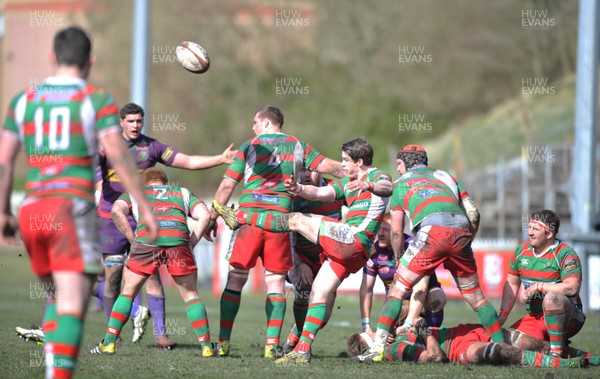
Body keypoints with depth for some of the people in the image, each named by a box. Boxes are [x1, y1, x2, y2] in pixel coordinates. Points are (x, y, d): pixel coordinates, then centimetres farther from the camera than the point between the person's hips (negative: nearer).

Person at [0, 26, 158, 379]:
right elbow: (119, 156, -9)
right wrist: (146, 208, -5)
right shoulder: (97, 100, 0)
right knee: (73, 305, -8)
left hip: (32, 209, 5)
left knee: (58, 298, 20)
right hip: (72, 209, -5)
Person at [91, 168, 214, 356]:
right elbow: (204, 215, 17)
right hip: (178, 240, 0)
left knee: (128, 293, 17)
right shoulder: (183, 193, 35)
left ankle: (109, 343, 12)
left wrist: (134, 240, 11)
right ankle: (206, 346, 11)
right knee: (190, 295, 16)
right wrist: (190, 244, 17)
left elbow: (116, 211, 10)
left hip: (147, 240, 0)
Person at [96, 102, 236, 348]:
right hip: (112, 217, -1)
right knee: (113, 275, -1)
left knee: (152, 273, -7)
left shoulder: (152, 147, 7)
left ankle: (160, 334, -8)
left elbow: (189, 162, 7)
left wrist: (221, 159, -4)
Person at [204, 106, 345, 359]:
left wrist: (212, 219, 8)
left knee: (235, 279, 6)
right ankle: (272, 344, -6)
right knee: (275, 282, 5)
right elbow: (328, 166, 5)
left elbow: (227, 185, 4)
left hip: (249, 216, -1)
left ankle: (223, 342, 6)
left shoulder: (250, 147, 8)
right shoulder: (297, 146, 13)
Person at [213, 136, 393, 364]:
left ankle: (240, 217, 3)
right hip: (344, 249, 9)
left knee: (297, 221, -6)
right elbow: (319, 193, 15)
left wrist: (368, 185, -45)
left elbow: (388, 187, -23)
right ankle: (302, 351, 4)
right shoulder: (347, 183, 26)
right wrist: (298, 189, -6)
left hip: (353, 240, -9)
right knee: (319, 293, 6)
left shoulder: (376, 176, 1)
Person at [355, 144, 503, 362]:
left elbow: (396, 232, 22)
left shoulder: (401, 183, 24)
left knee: (398, 288, 3)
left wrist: (399, 259, 35)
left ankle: (378, 347, -8)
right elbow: (473, 214, 21)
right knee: (475, 295, 18)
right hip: (460, 231, 3)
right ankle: (501, 345, 19)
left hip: (432, 231, -3)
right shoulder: (445, 176, 32)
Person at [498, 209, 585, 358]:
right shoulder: (520, 251, 6)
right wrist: (502, 317, 13)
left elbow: (572, 288, -27)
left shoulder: (565, 254, -14)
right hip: (534, 317, 7)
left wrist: (538, 287, -22)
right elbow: (511, 284, 16)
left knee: (551, 297, -39)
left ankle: (556, 353, -30)